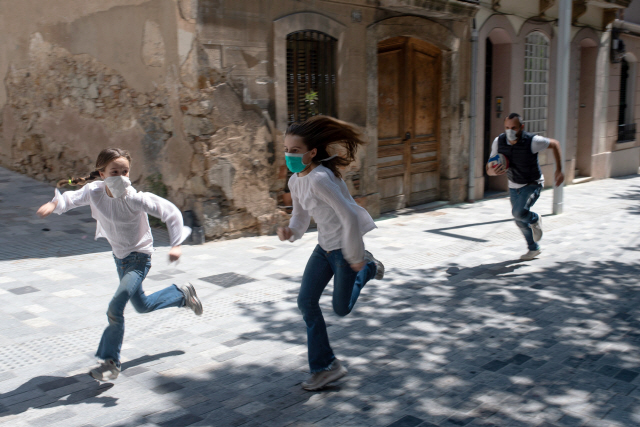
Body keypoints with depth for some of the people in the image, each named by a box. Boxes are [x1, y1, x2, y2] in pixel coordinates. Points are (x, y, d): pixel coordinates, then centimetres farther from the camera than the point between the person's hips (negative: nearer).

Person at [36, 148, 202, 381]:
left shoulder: (134, 198, -27)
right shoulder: (94, 191, -13)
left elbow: (170, 211, -26)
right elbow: (73, 198, 3)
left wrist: (175, 244, -33)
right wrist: (54, 204, -20)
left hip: (139, 257, -7)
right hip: (119, 257, 7)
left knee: (115, 306, -21)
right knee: (142, 305, 20)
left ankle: (110, 362, -5)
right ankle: (183, 294, 44)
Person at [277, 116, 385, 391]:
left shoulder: (319, 179, -26)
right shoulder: (295, 182, 1)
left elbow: (349, 217, -26)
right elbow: (301, 215, 13)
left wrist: (355, 257, -19)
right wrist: (291, 231, -10)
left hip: (345, 247, -8)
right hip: (325, 247, 8)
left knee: (341, 308, 5)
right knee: (306, 302, 3)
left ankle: (367, 268, 32)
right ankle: (324, 367, 15)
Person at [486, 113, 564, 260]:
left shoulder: (532, 141, -26)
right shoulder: (498, 142, -15)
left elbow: (554, 144, -7)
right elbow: (489, 169, -9)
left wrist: (559, 170, -9)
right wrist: (493, 171, -34)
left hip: (533, 185, -5)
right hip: (514, 186, 5)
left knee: (519, 212, -28)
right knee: (520, 222, 15)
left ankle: (535, 219, 8)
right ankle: (534, 249, 39)